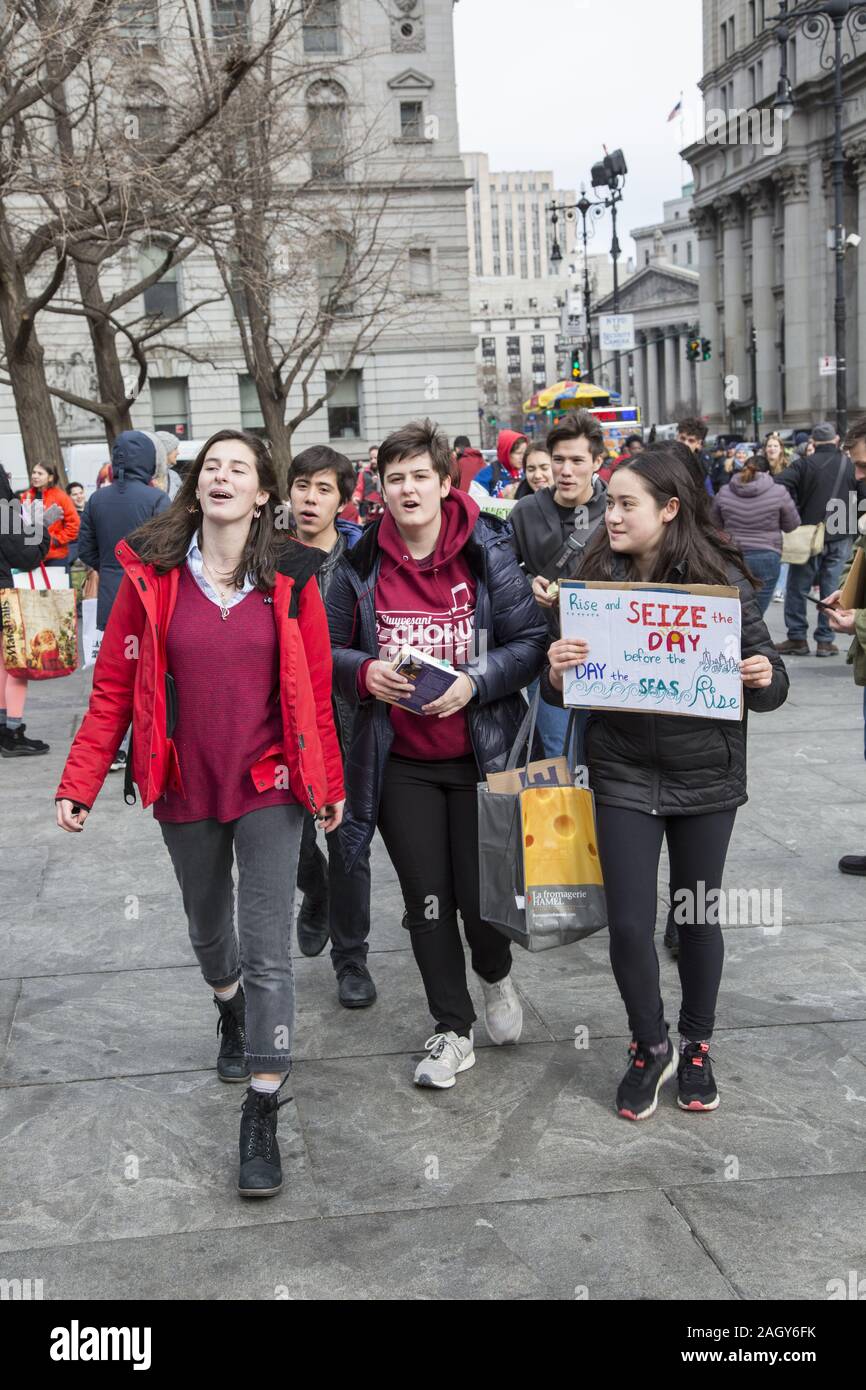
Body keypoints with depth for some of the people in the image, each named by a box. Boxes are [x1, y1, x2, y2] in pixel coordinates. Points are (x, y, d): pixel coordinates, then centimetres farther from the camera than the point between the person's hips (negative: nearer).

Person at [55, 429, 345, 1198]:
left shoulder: (290, 579, -5)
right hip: (185, 789, 2)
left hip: (269, 788, -2)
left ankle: (261, 1121, 4)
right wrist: (80, 782, -8)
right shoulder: (151, 573, -5)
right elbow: (114, 685, -4)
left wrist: (329, 782, 2)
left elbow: (315, 692, -1)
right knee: (208, 929, 22)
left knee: (268, 950, -4)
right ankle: (232, 1013, 54)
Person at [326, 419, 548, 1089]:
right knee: (427, 901, 8)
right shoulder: (361, 566, -1)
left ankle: (497, 978, 38)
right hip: (400, 764, 2)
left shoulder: (489, 555, -7)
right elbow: (328, 651, 8)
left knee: (481, 894, 3)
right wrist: (365, 673, -13)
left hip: (478, 757, -2)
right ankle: (453, 1031, 25)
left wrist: (474, 681, -20)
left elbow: (532, 642, -5)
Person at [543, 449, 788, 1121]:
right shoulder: (597, 579, -2)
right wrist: (558, 673, -20)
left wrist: (765, 678, -23)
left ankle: (696, 1045, 35)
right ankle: (650, 1047, 25)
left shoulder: (721, 577, -7)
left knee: (698, 916, 13)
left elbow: (766, 677, 0)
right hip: (624, 776, 1)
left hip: (706, 776, -1)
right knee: (629, 922, 0)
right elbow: (569, 688, 2)